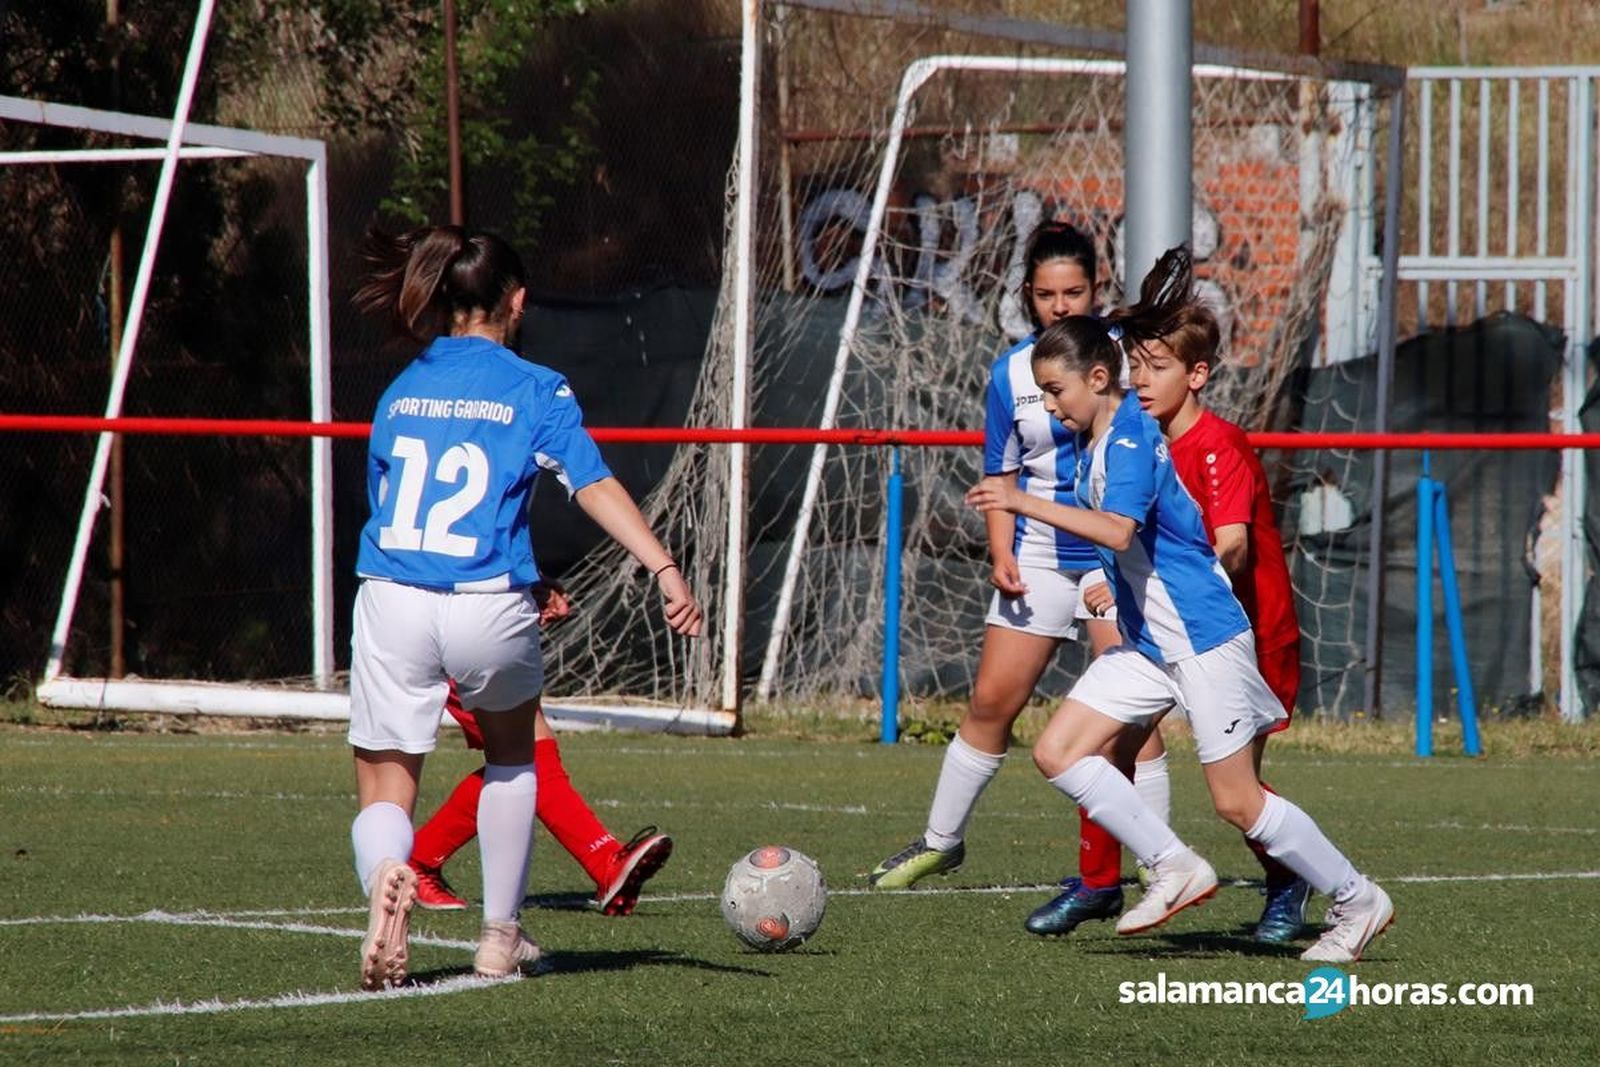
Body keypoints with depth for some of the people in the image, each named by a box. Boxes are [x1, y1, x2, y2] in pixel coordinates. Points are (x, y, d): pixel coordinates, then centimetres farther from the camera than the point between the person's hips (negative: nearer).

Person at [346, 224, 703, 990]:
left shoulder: (400, 393, 15)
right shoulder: (535, 390, 3)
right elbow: (594, 484, -10)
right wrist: (665, 570, -18)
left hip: (391, 604, 1)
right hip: (488, 610, -1)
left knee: (384, 791, 6)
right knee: (510, 754, 28)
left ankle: (385, 873, -31)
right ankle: (500, 936, 30)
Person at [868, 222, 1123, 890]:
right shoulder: (1012, 373, 3)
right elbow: (1002, 474, 10)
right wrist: (1001, 553, -3)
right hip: (1040, 556, 3)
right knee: (991, 701, 4)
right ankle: (940, 840, 18)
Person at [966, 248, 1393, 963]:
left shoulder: (1130, 441, -20)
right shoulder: (1093, 441, 7)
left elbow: (1117, 530, -36)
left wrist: (1024, 503, -40)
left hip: (1203, 636, -9)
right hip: (1148, 640, 9)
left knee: (1237, 802, -5)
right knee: (1058, 753, -1)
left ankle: (1357, 902, 9)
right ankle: (1175, 869, 4)